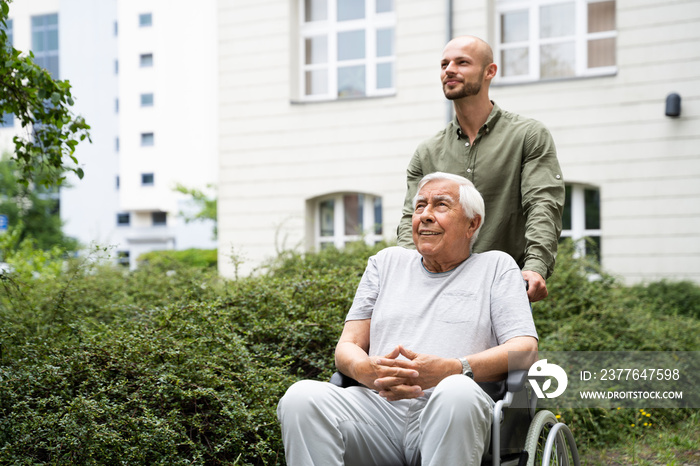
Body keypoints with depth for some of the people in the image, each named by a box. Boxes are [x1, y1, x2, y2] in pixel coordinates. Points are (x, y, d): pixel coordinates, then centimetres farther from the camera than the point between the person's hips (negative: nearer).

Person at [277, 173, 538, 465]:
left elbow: (525, 350, 3)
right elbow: (347, 347, 20)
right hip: (377, 406, 2)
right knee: (301, 396, -28)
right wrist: (366, 370, -8)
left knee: (458, 392, -39)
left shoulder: (496, 266, 18)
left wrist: (453, 369, -15)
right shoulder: (387, 262, 27)